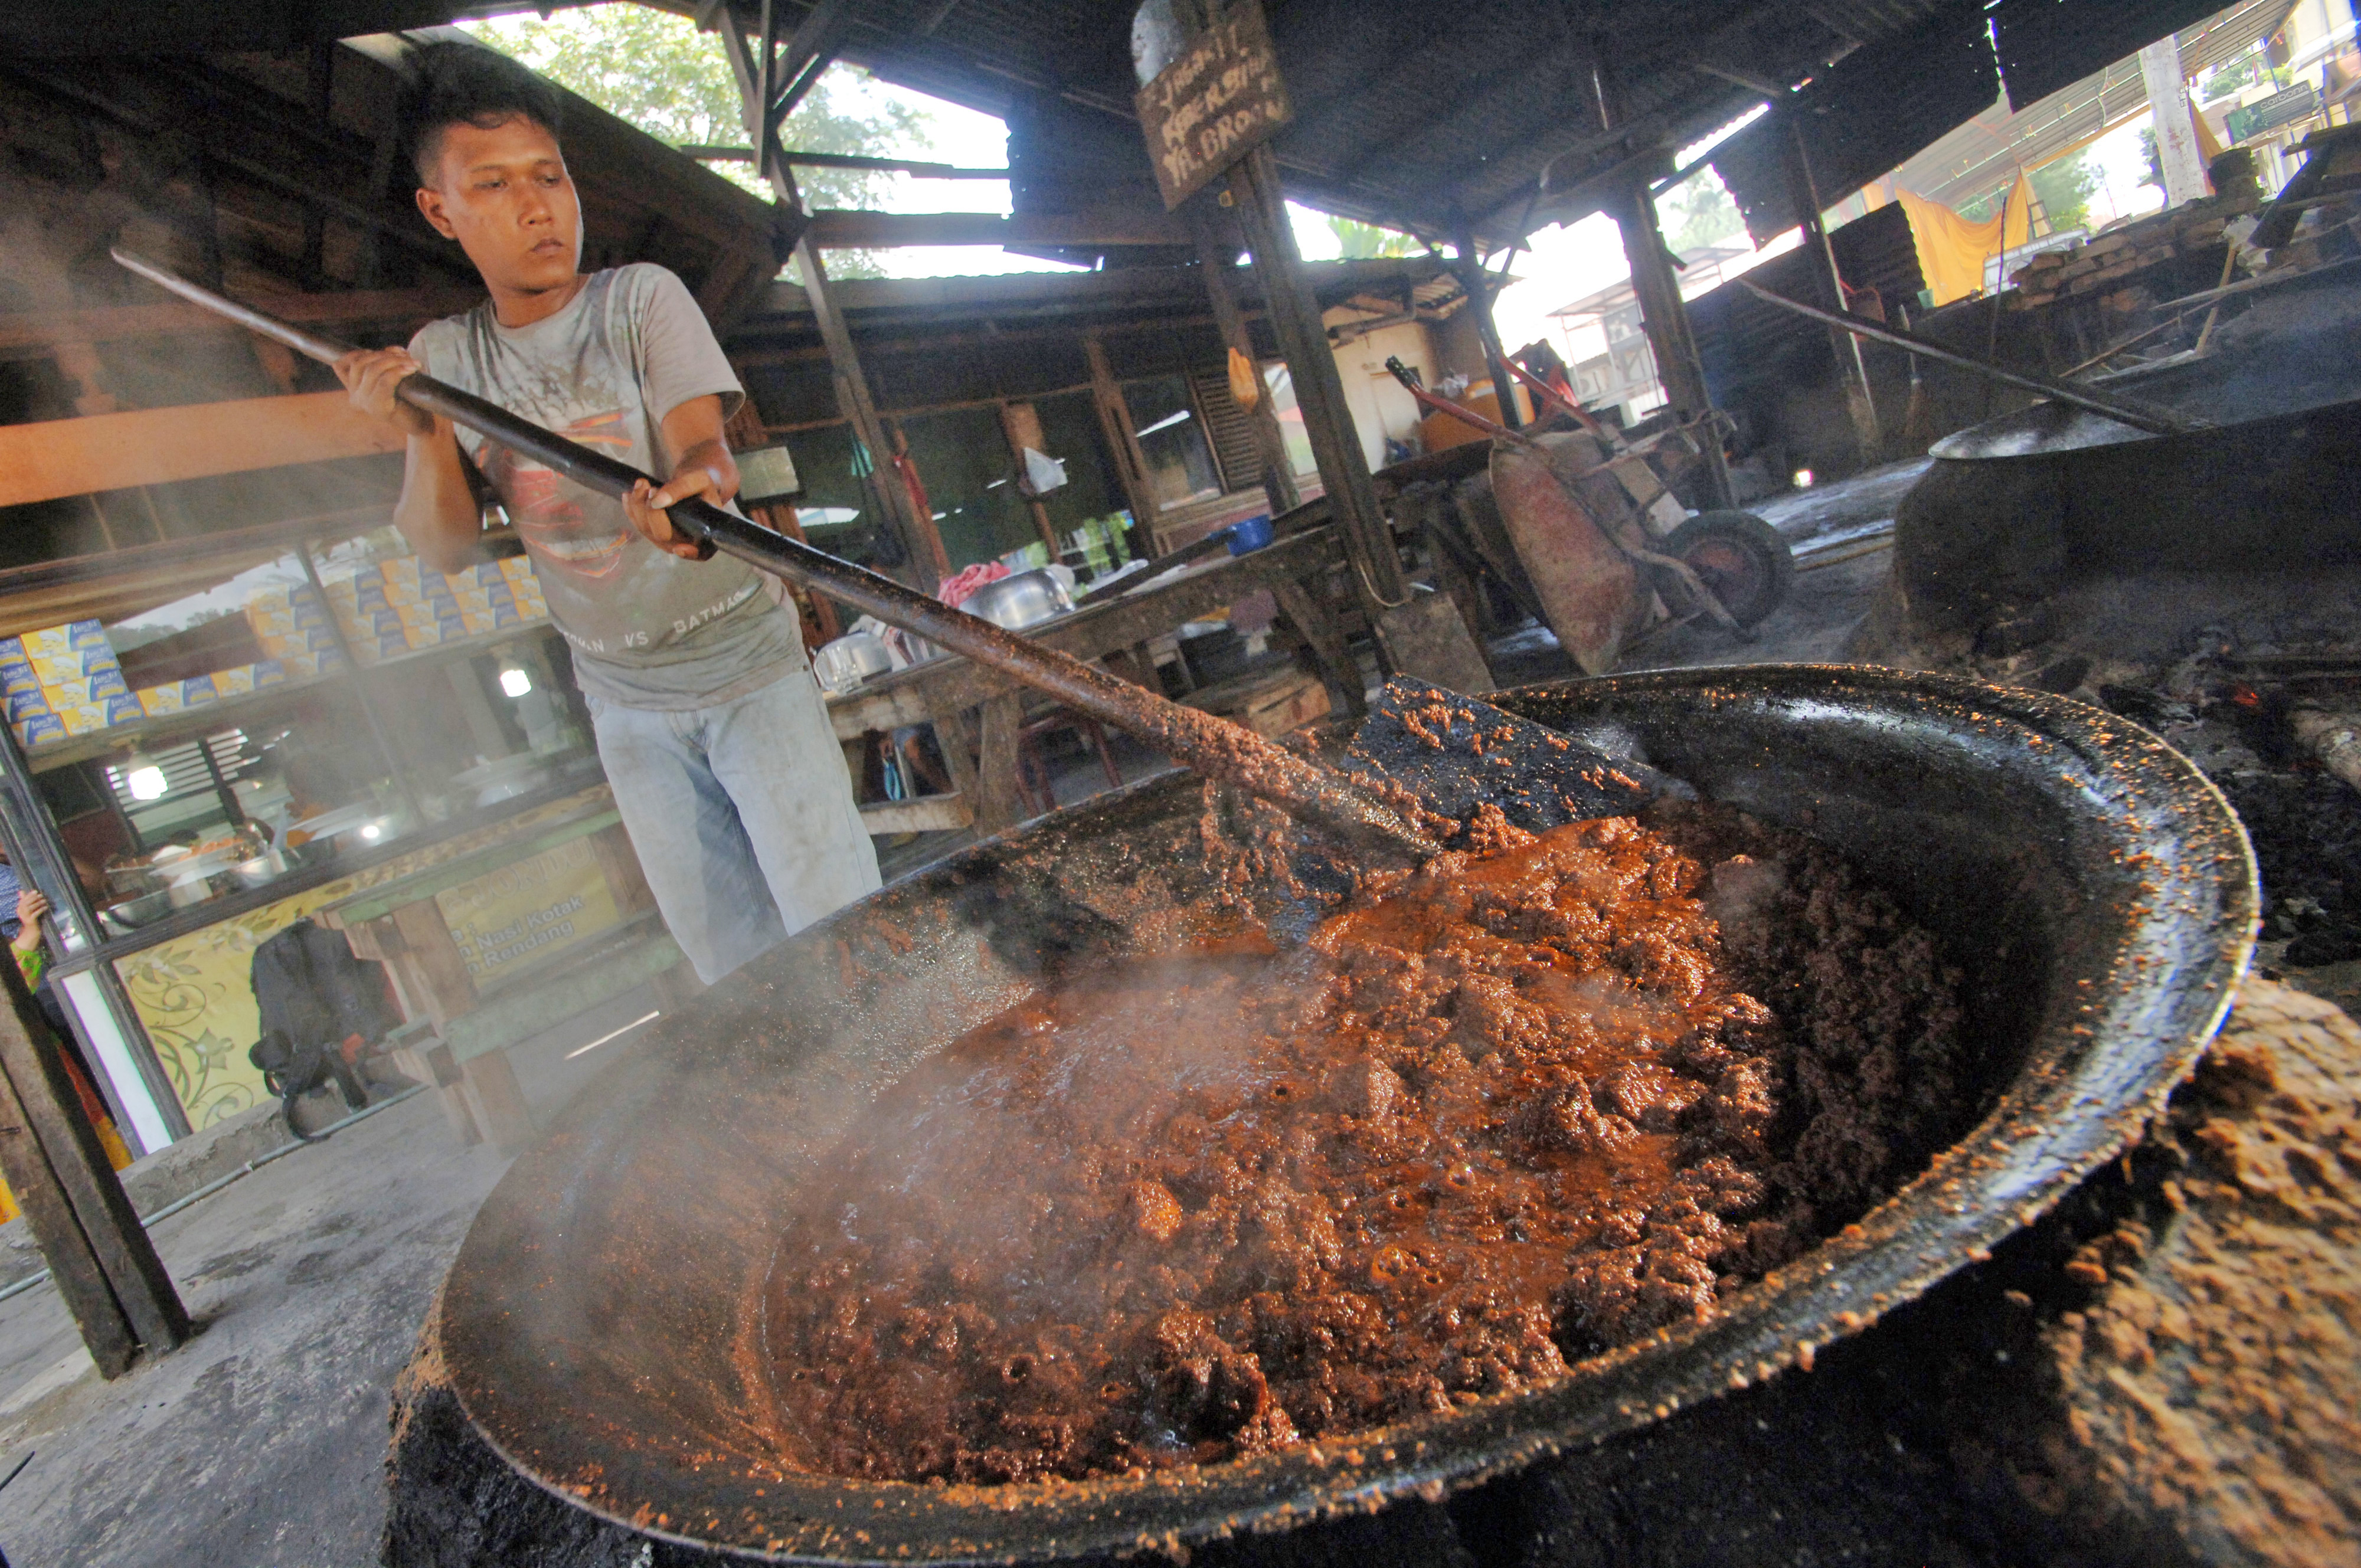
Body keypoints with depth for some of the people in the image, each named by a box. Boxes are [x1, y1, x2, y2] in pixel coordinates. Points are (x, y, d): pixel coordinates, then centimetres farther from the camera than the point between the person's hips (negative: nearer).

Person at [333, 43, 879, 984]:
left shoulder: (641, 299, -8)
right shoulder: (445, 358, 1)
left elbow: (701, 446, -24)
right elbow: (446, 550, -5)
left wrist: (696, 488, -47)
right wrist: (424, 436, -23)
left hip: (743, 665, -3)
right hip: (625, 700, 4)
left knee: (843, 927, -8)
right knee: (726, 957, 11)